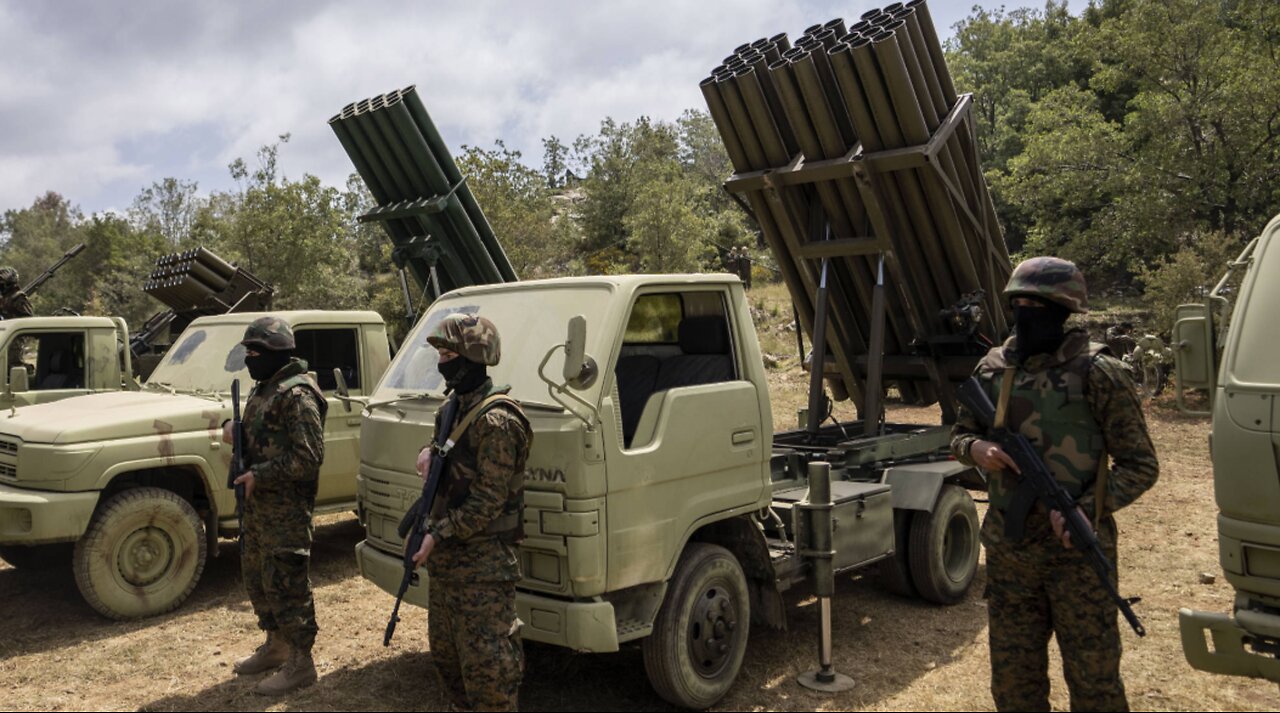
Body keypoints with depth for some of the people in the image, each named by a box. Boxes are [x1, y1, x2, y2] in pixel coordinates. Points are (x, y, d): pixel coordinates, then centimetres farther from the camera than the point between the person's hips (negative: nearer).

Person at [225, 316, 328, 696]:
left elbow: (309, 457, -23)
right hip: (258, 503, 10)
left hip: (286, 508, -10)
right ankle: (276, 645, 35)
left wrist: (258, 475, -20)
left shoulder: (297, 394, -19)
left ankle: (300, 663, 8)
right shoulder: (263, 389, 13)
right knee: (257, 577, 19)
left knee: (286, 582, -3)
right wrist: (238, 436, 4)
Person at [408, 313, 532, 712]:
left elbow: (488, 502, -21)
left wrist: (438, 535, -18)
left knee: (486, 663, -2)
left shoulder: (495, 420, -20)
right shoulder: (457, 406, 10)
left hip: (481, 565, -10)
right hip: (446, 559, 10)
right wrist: (428, 452, 2)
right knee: (445, 653, 21)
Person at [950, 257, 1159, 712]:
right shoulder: (993, 367, 4)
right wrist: (976, 449, -9)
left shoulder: (1096, 372, -9)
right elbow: (960, 434, 15)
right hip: (1007, 551, 4)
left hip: (1076, 553, -4)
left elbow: (1140, 466, -6)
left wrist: (1085, 509, -20)